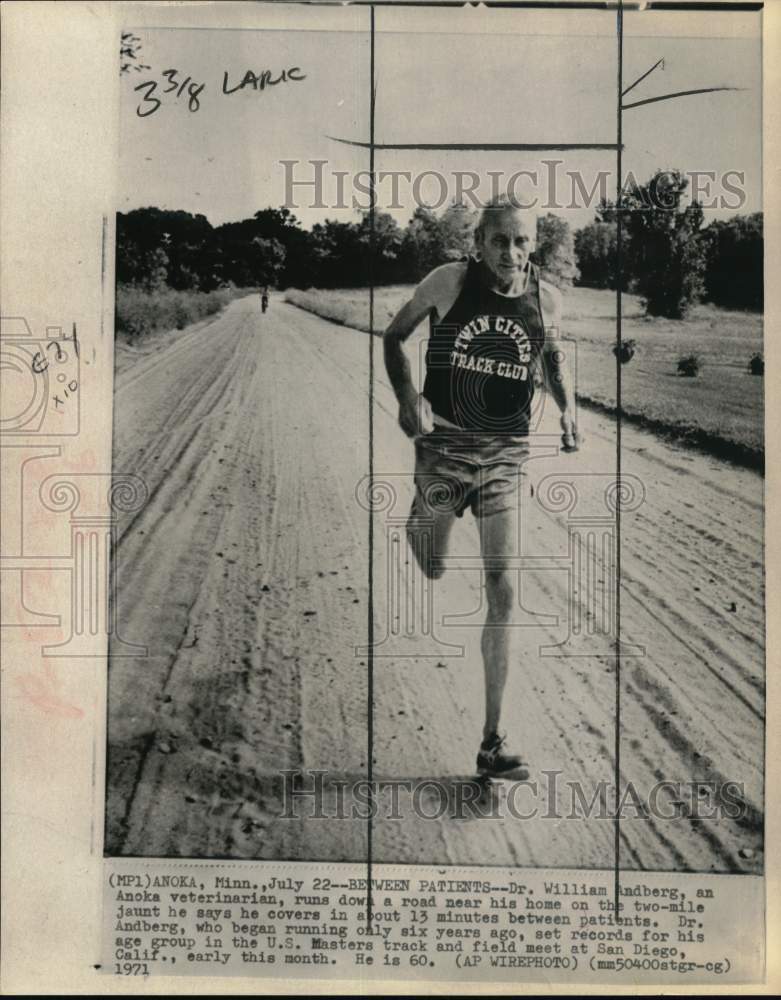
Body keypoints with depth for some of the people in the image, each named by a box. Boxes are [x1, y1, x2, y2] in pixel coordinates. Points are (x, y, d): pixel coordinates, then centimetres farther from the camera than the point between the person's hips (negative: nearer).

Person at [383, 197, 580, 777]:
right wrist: (408, 398, -13)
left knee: (503, 593, -7)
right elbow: (394, 336, 4)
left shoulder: (547, 299, -1)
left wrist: (569, 409, 1)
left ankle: (493, 739, 2)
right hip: (444, 443, -1)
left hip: (507, 452, 1)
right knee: (432, 571, 12)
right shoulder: (449, 282, -8)